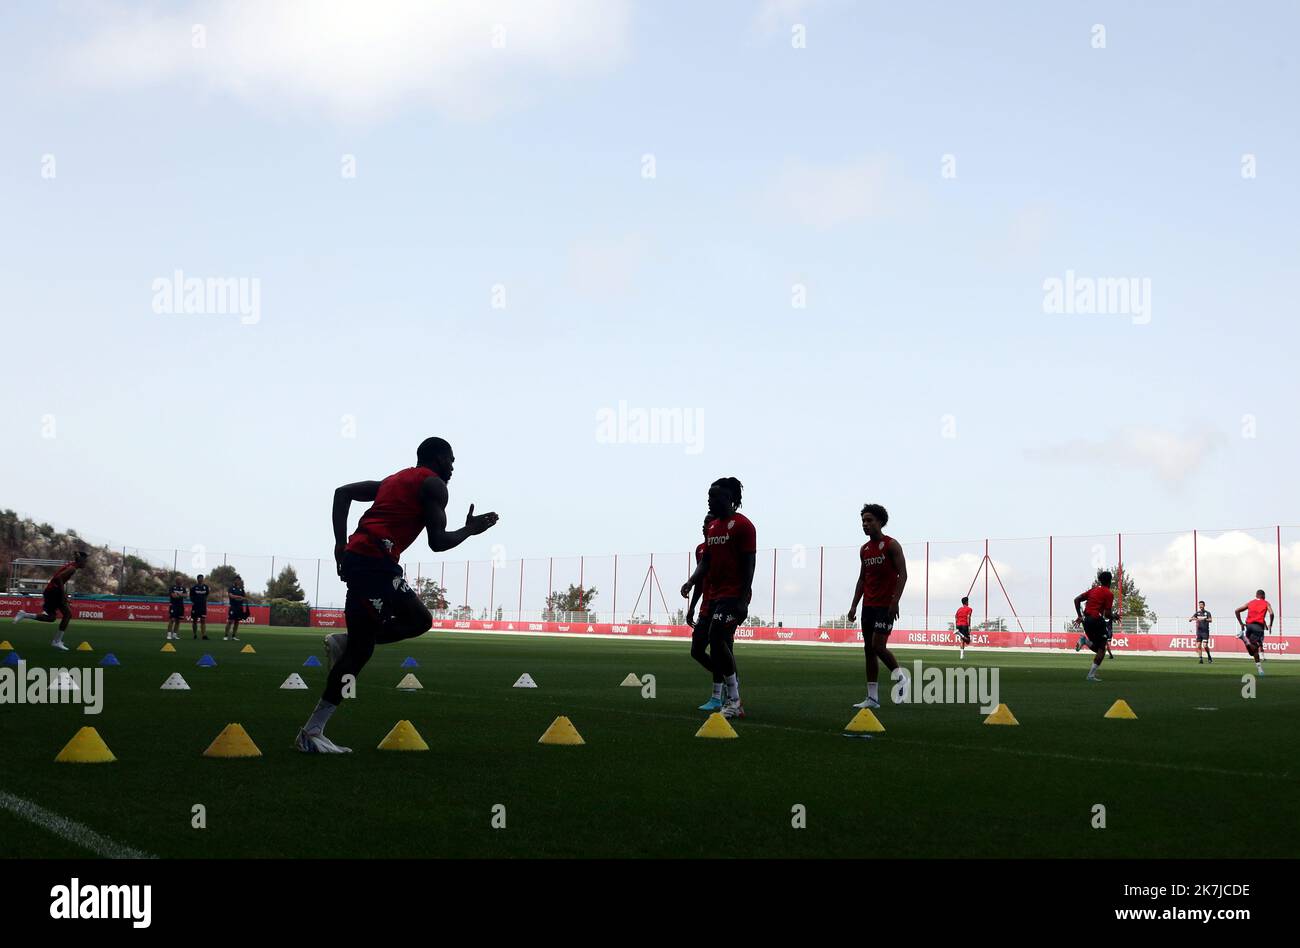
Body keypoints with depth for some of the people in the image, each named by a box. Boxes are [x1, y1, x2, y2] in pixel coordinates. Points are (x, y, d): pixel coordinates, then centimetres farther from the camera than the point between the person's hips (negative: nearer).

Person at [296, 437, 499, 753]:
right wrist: (470, 529, 13)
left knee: (420, 620, 16)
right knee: (360, 647, -6)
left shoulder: (395, 480, 28)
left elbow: (343, 492, 22)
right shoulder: (434, 485, 3)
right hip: (375, 560, -9)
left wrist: (342, 543, 14)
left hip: (355, 554, 9)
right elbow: (438, 542, -5)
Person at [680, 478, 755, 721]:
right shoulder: (711, 527, 17)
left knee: (717, 637, -20)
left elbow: (749, 564, -11)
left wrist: (743, 600, -16)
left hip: (733, 596, -8)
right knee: (721, 647, 6)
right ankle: (733, 704, 12)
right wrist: (691, 582, 2)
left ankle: (733, 698, -11)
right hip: (714, 596, 8)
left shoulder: (742, 525, -8)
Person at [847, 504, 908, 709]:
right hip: (868, 605, 7)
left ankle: (902, 678, 7)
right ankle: (872, 697, 6)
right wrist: (854, 605, 12)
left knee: (878, 646, -15)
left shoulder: (891, 545, -7)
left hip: (885, 606, -7)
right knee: (869, 649, 4)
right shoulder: (864, 550, 14)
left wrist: (895, 601, -21)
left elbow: (902, 574, -12)